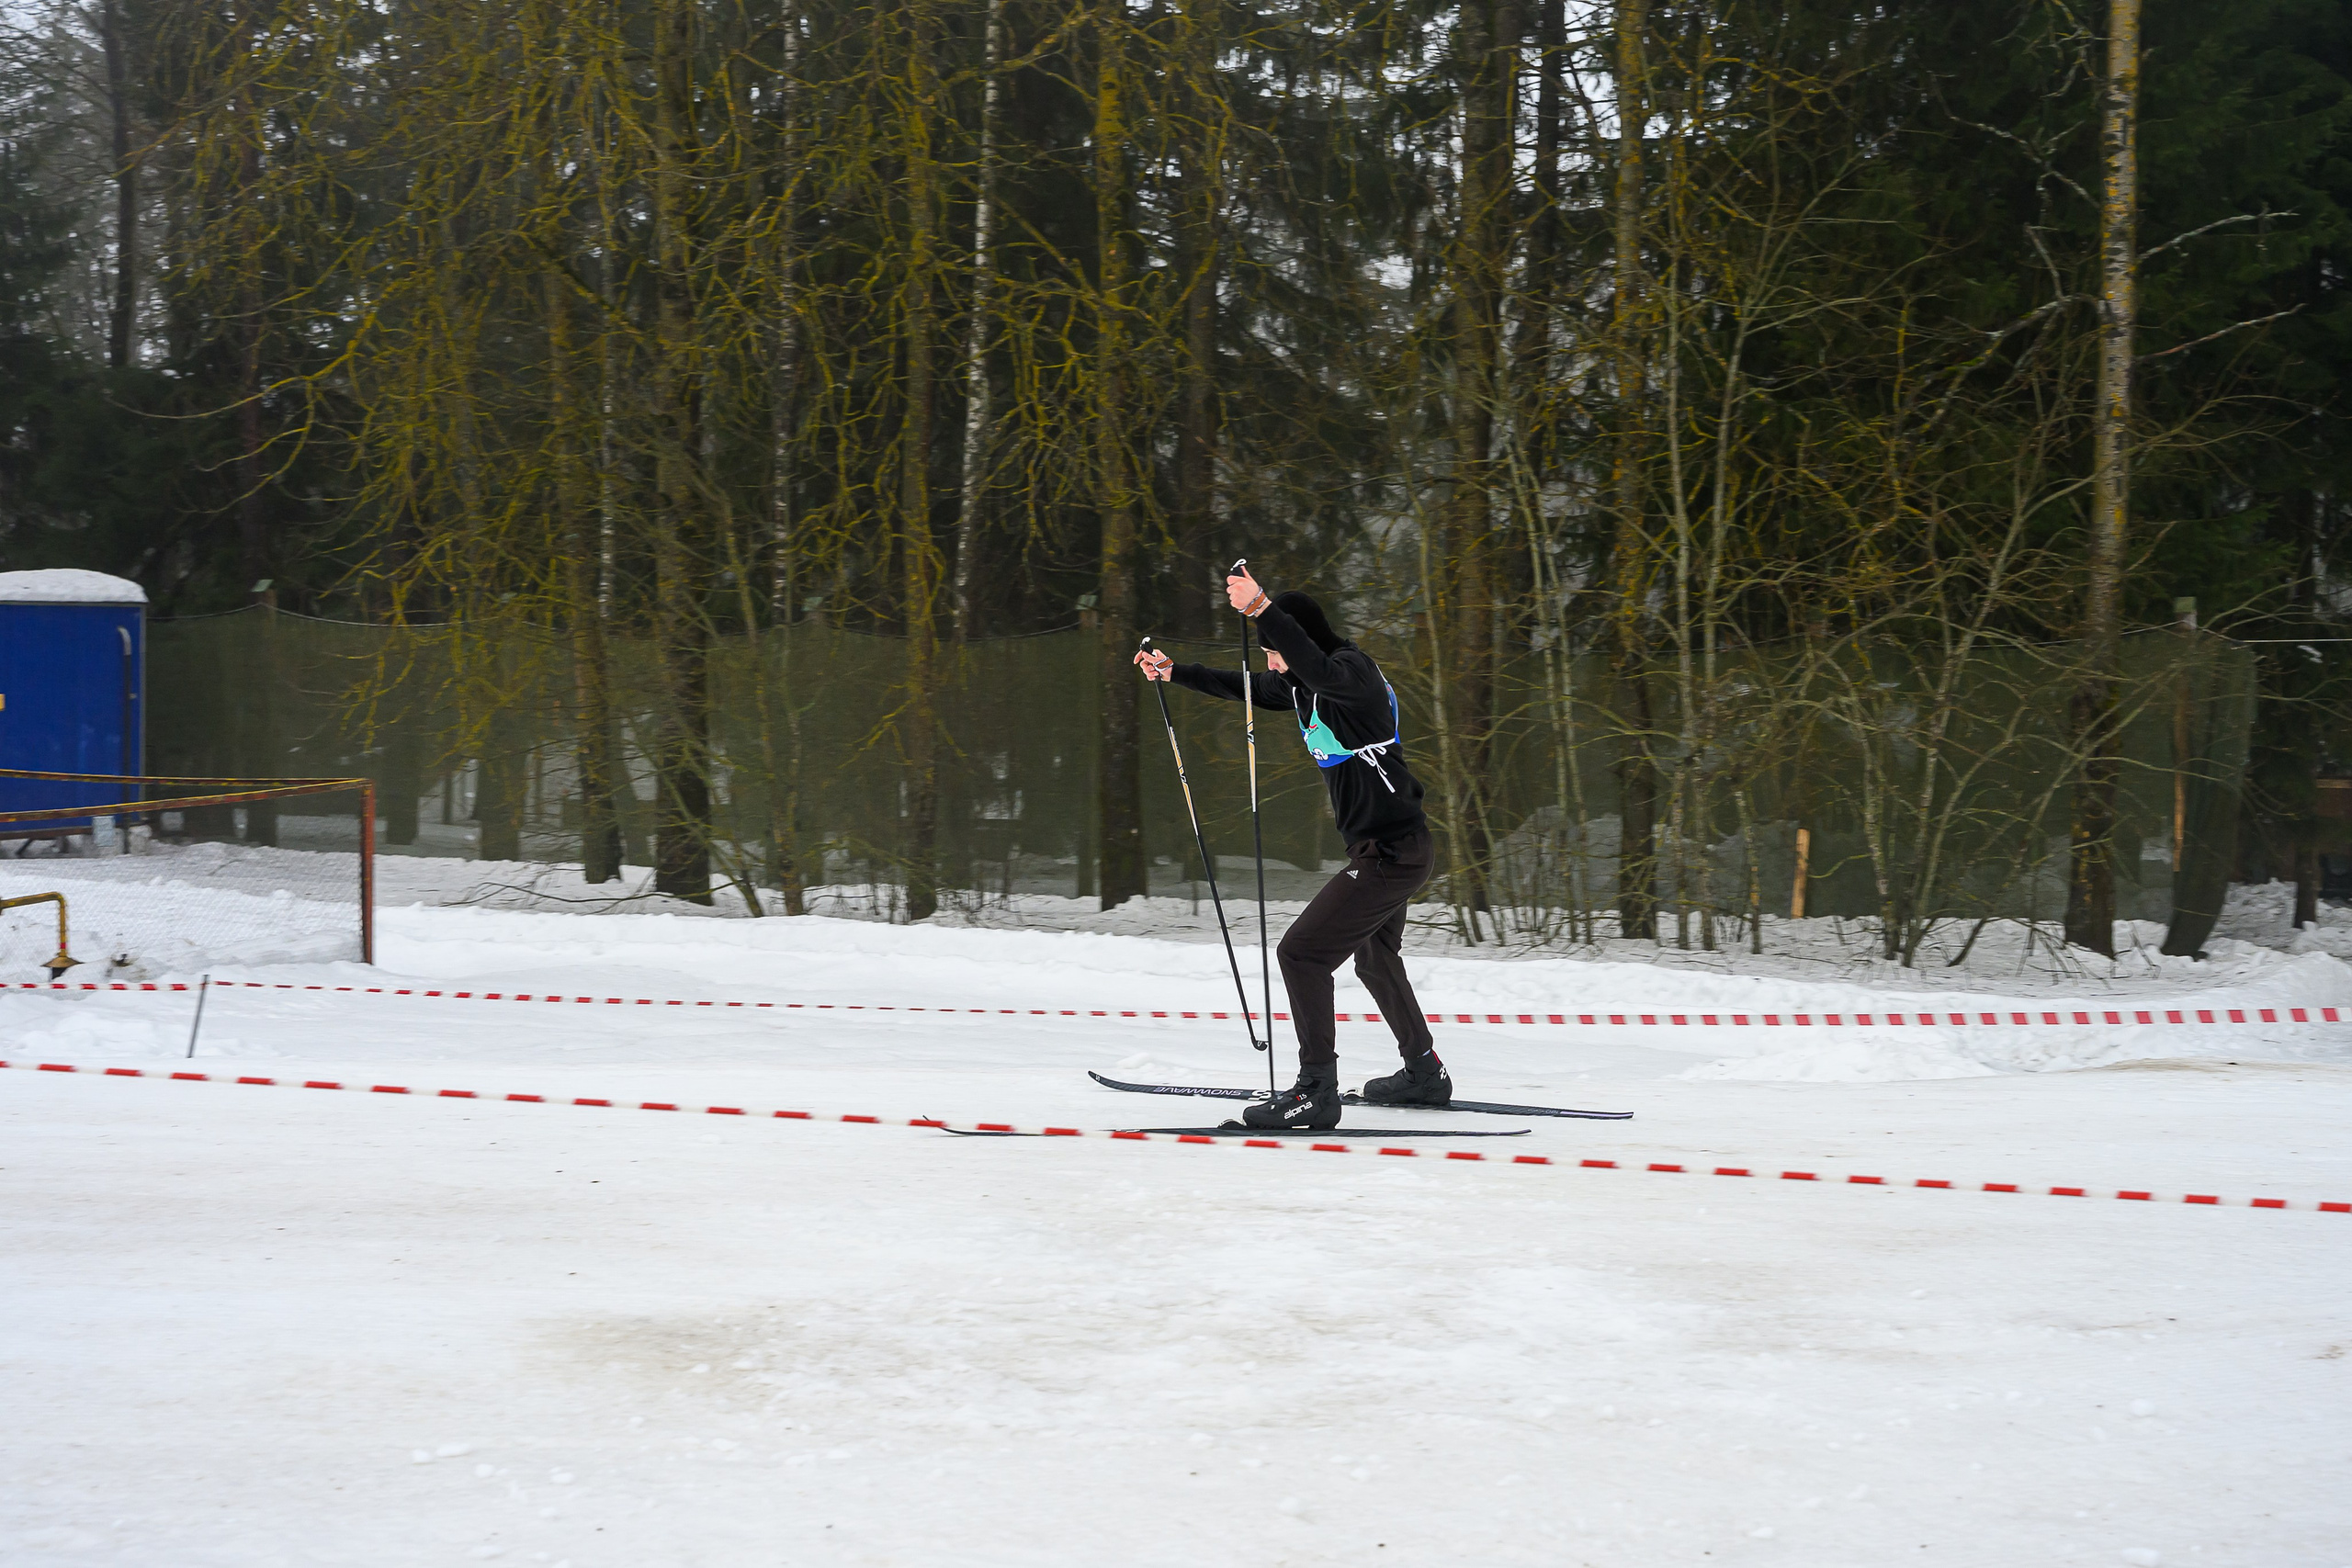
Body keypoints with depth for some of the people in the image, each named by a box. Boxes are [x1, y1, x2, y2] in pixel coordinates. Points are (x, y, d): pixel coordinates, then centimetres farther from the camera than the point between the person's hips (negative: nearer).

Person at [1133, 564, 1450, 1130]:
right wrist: (1174, 672, 27)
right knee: (1375, 957, 27)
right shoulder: (1304, 684, 11)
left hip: (1393, 852, -11)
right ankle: (1425, 1074, 41)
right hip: (1387, 848, 11)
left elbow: (1319, 671, -42)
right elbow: (1246, 688, 27)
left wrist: (1263, 610, -52)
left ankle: (1316, 1092, -13)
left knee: (1302, 951, -13)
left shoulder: (1353, 670, -18)